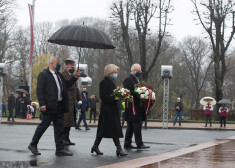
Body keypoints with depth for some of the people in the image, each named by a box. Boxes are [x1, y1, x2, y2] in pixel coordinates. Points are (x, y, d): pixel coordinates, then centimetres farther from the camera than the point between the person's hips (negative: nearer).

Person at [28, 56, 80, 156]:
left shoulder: (59, 75, 20)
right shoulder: (43, 75, -6)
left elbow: (67, 84, 30)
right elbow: (39, 90, -13)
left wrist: (75, 77, 15)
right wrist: (42, 104, -21)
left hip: (59, 106, 8)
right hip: (49, 106, -8)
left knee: (59, 127, 7)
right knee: (44, 125, -1)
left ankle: (60, 149, 11)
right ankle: (33, 145, 14)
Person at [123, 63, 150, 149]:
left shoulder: (137, 79, 21)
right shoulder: (128, 80, -10)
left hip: (137, 107, 10)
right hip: (132, 106, -10)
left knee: (131, 126, 12)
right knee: (137, 125, -10)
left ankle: (127, 144, 16)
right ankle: (139, 143, -7)